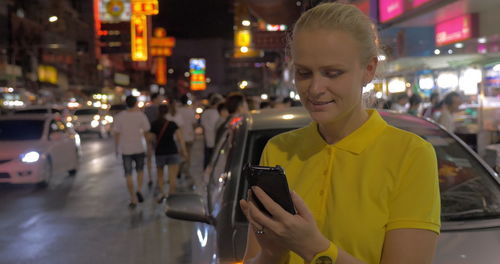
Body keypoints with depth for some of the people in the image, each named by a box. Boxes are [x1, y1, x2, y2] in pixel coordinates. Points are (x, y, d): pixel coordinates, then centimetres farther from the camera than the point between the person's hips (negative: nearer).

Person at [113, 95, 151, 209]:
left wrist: (116, 147, 9)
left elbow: (117, 133, -3)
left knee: (128, 175, 8)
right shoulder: (141, 115, -8)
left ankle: (133, 199, 9)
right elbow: (146, 131, -4)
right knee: (140, 170, 22)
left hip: (126, 149, 0)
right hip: (139, 148, 0)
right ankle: (139, 190, 2)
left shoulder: (120, 116, -6)